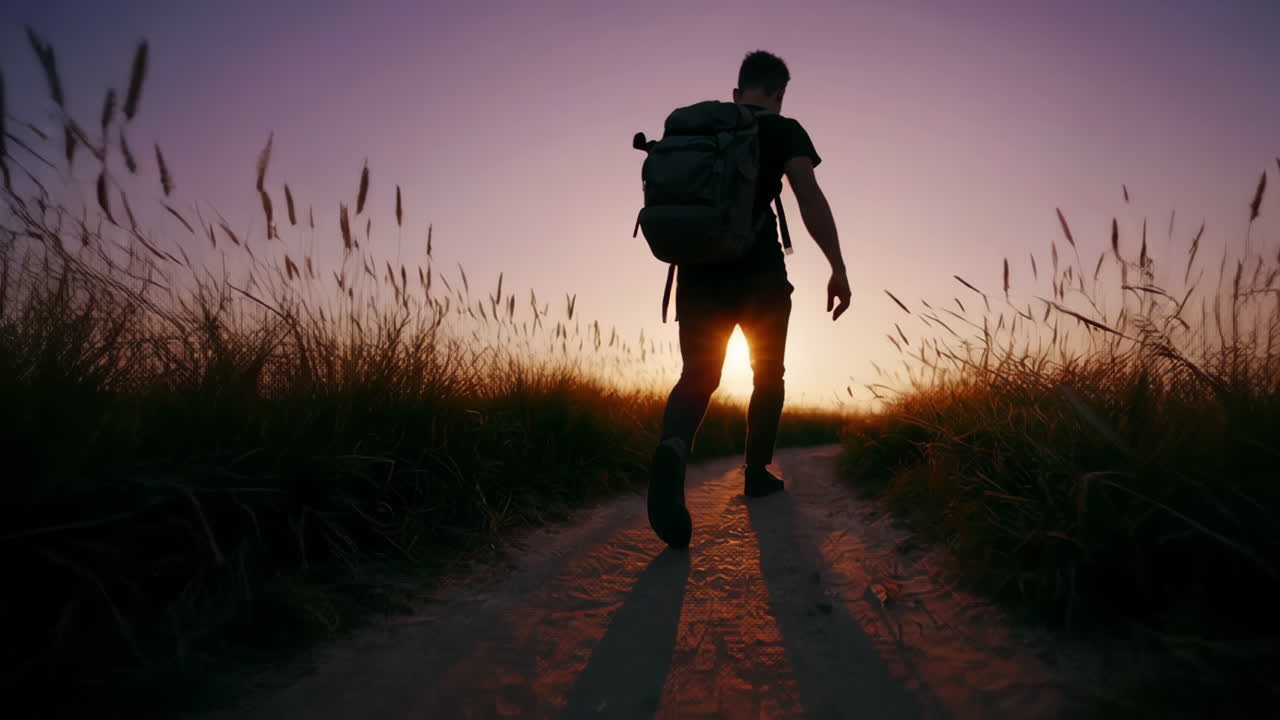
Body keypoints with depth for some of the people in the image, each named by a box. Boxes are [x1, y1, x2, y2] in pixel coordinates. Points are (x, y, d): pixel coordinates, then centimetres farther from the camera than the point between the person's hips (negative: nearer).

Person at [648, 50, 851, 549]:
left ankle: (674, 448, -33)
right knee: (768, 373, 18)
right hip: (759, 273, -3)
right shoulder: (783, 131, 4)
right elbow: (810, 198, -10)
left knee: (697, 377, -1)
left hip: (700, 272, 3)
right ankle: (757, 472, 22)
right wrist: (838, 268, -11)